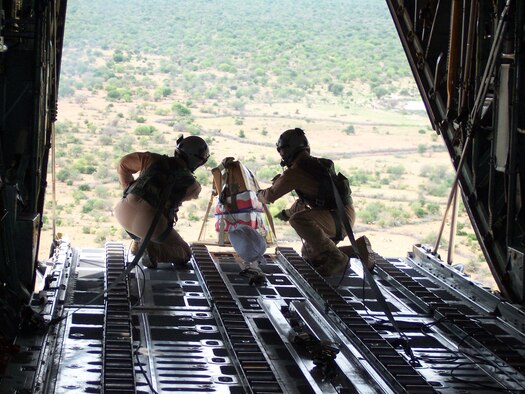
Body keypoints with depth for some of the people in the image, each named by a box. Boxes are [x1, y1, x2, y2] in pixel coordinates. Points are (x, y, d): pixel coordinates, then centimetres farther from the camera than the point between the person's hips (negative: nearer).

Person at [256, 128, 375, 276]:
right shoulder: (316, 164, 16)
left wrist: (259, 193, 20)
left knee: (298, 220, -30)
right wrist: (287, 213, 46)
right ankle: (359, 248, 16)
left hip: (340, 217, -9)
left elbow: (269, 196, -3)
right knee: (309, 256, 18)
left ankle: (336, 258, -23)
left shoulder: (295, 172, -13)